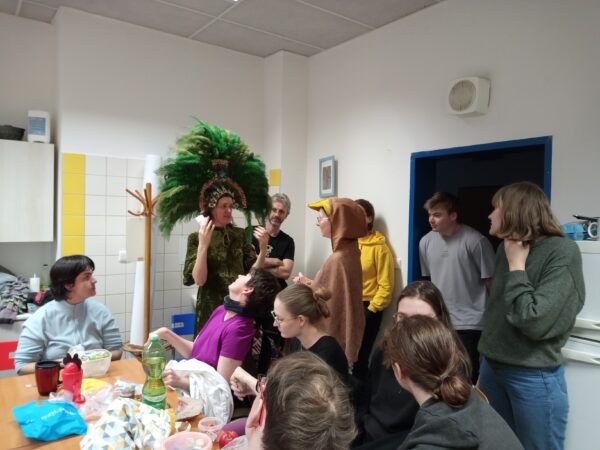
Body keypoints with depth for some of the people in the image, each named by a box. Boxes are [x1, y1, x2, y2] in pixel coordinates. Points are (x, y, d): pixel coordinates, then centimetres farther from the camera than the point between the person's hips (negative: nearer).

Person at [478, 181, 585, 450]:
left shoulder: (562, 252, -16)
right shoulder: (506, 248, 5)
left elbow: (535, 322, -23)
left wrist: (517, 266, -16)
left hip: (534, 378, -6)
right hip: (492, 369, 7)